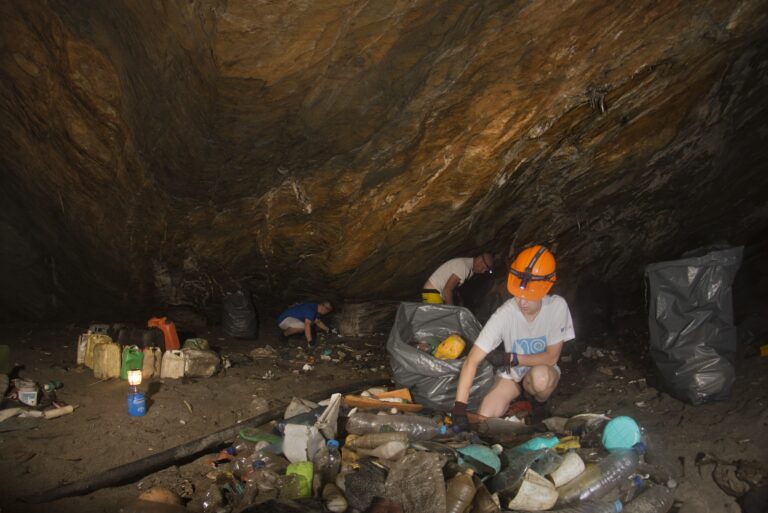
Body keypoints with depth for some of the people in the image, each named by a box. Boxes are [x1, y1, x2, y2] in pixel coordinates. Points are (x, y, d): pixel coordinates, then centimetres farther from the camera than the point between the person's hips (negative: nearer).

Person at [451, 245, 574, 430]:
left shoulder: (557, 306, -24)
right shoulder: (504, 315, -26)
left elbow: (551, 357, -14)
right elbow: (472, 361, -29)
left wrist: (514, 359, -20)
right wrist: (460, 406, -36)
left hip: (543, 370, -1)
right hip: (511, 375, 1)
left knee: (540, 376, -37)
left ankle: (539, 405, 0)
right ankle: (517, 397, 14)